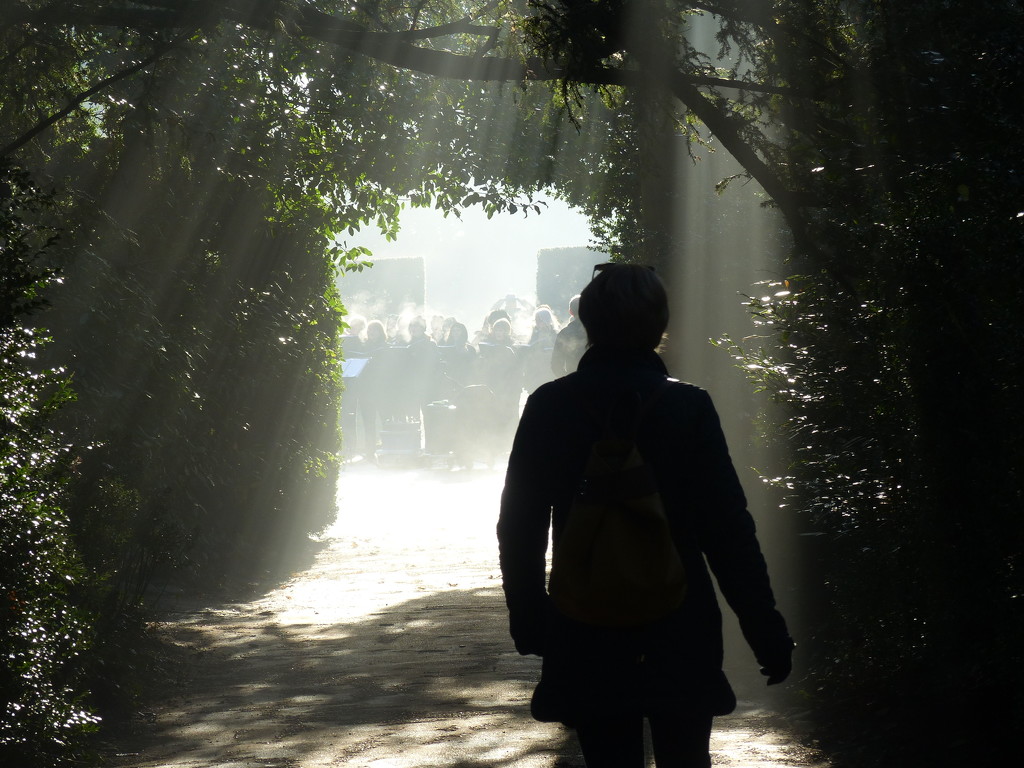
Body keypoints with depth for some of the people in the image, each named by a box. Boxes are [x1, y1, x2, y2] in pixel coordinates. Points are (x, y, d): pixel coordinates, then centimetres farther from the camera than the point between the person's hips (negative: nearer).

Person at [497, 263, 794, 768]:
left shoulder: (548, 408, -3)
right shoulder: (688, 408, -9)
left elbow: (519, 527, 1)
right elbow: (728, 530, -9)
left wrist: (528, 618, 13)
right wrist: (766, 631, -3)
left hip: (587, 643, 1)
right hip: (678, 639, -1)